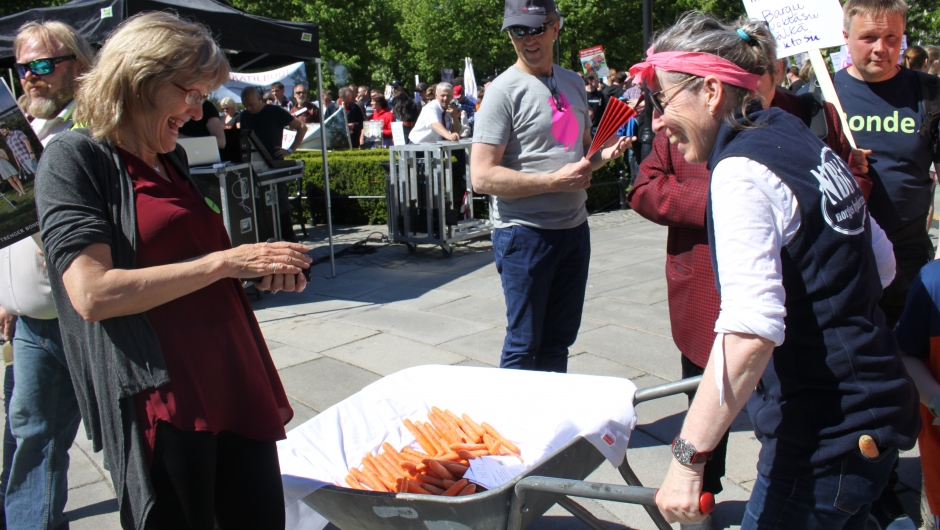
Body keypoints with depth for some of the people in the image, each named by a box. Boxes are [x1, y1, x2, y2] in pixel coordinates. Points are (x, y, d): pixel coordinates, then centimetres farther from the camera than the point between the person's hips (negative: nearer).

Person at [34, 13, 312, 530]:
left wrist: (260, 269, 6)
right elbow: (93, 293, -19)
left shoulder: (172, 159, 16)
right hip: (160, 403, -7)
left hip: (236, 385, 8)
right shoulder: (75, 157, -7)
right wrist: (225, 261, -16)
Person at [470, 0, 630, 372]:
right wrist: (556, 180, -21)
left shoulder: (573, 83, 11)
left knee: (559, 340, 17)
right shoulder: (505, 90, -11)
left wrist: (604, 154, 2)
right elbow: (482, 177, -18)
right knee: (524, 344, 4)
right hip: (525, 233, -6)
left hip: (575, 228, 7)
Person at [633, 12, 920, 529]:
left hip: (826, 440, -9)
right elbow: (881, 264, 18)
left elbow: (749, 334, -28)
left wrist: (688, 457, -25)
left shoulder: (741, 171, -18)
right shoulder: (799, 139, 8)